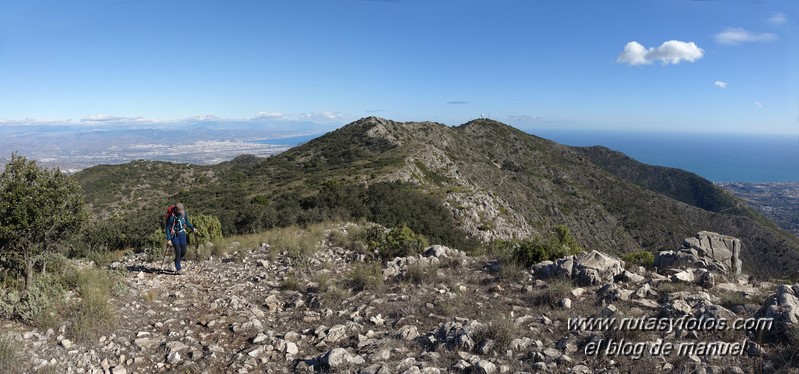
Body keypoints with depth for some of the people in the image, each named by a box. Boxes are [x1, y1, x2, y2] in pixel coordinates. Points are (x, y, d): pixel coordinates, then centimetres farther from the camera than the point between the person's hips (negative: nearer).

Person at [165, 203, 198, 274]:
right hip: (174, 235, -5)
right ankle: (178, 269, -1)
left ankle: (176, 261, 33)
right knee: (178, 251, -10)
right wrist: (168, 240, -20)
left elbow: (187, 221, 10)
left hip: (182, 234, 5)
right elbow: (167, 228, -18)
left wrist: (192, 228, -1)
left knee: (184, 250, 3)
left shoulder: (184, 213, -9)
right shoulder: (172, 217, -25)